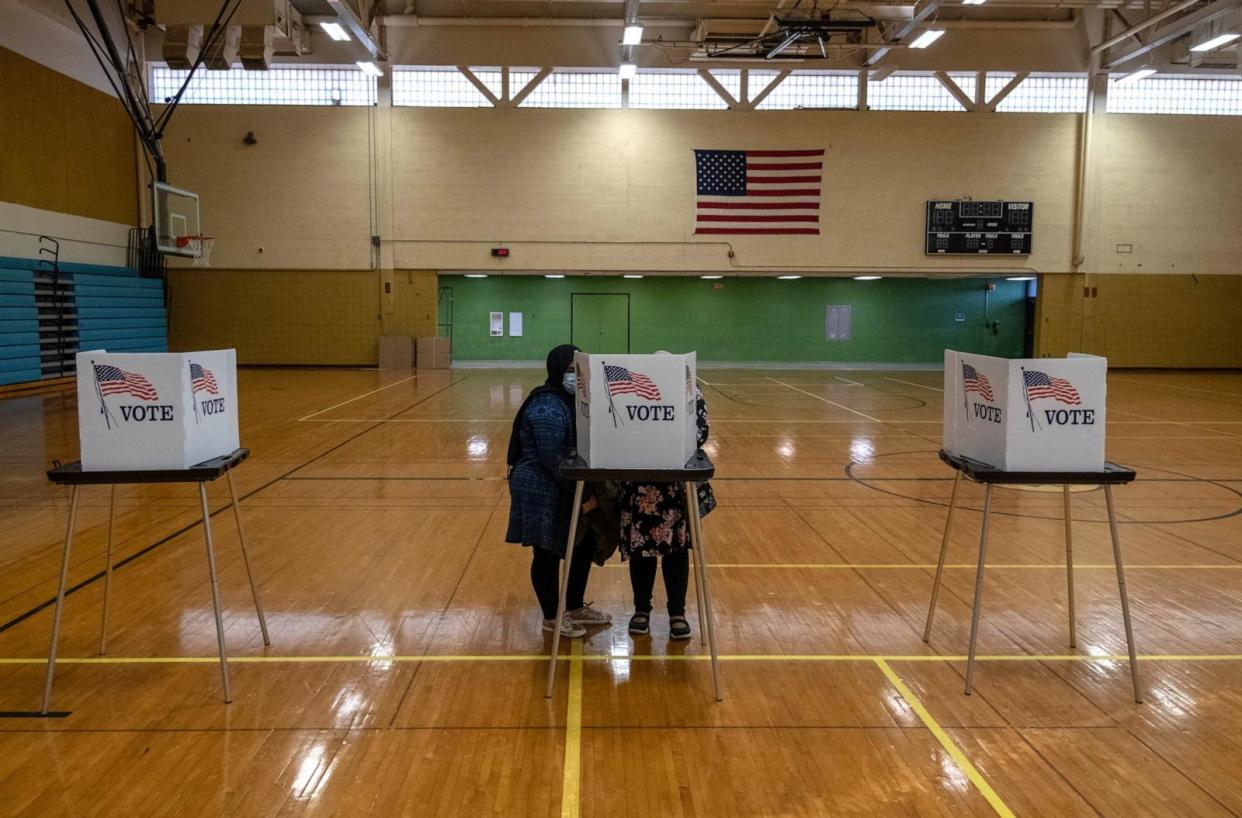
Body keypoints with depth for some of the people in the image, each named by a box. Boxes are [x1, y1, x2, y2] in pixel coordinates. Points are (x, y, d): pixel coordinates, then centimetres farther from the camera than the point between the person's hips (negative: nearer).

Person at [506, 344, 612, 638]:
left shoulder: (571, 400, 8)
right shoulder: (547, 407, -22)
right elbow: (553, 459, -26)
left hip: (565, 491, 10)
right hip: (543, 493, -10)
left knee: (584, 546, 15)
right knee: (548, 555, 4)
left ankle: (575, 608, 30)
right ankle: (552, 617, 19)